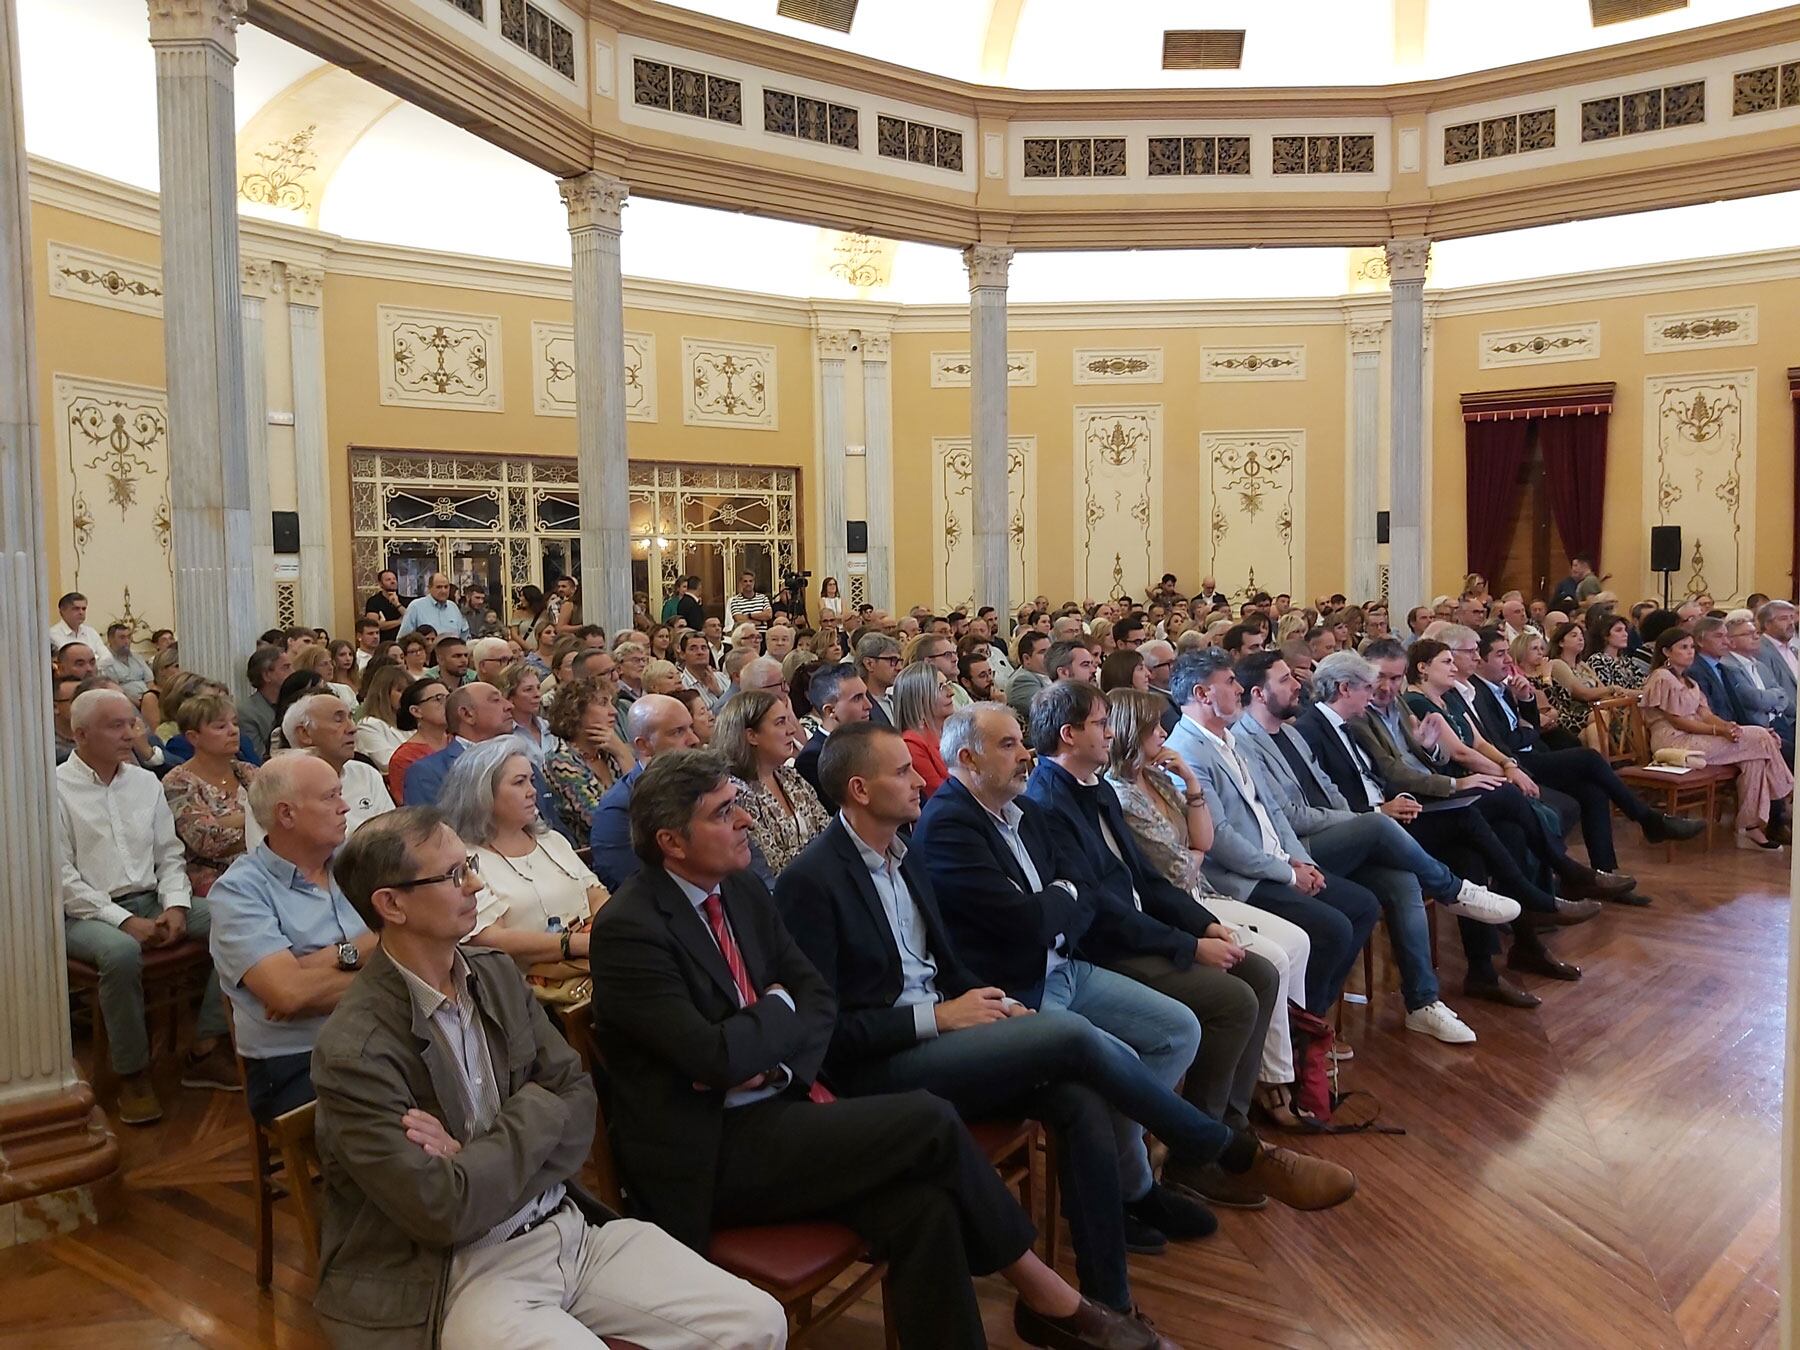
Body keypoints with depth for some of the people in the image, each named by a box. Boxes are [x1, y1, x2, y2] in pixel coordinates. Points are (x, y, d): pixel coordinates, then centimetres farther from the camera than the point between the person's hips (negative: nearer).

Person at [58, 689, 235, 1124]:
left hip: (150, 901, 6)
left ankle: (206, 1048, -11)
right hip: (86, 913, -5)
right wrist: (123, 920, -18)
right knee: (122, 952, -37)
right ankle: (132, 1073, -17)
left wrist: (176, 906, -5)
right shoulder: (55, 790, -5)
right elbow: (60, 876, -11)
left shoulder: (145, 782, 12)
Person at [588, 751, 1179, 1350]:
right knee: (927, 1120, -18)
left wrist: (775, 1064, -11)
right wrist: (781, 1008, -5)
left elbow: (818, 999, 9)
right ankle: (1044, 1295, 2)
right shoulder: (628, 929, -16)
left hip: (776, 1106, 7)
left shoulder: (743, 891, 8)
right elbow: (715, 1056, -24)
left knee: (922, 1207, -20)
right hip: (707, 1155, -7)